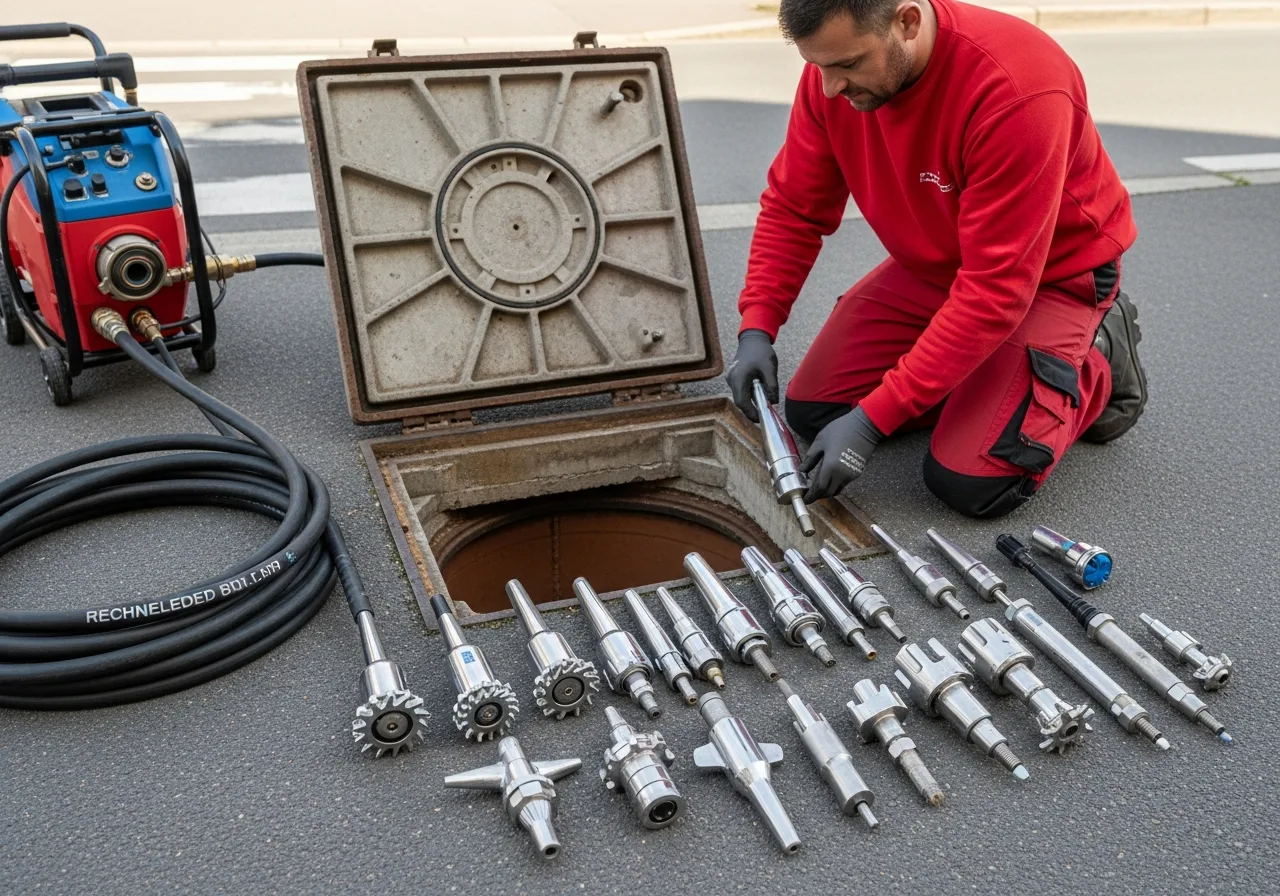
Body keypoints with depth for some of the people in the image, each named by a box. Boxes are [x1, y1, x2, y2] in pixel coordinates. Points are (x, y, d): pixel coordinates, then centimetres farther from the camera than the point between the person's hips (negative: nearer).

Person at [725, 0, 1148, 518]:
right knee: (811, 413, -3)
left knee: (969, 484, -20)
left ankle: (1097, 359, 7)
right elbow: (793, 208, -4)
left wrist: (873, 419, -35)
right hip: (931, 266, 6)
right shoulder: (832, 70, -16)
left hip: (1049, 273, -6)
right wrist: (756, 330, -18)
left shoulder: (1016, 91, -36)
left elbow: (995, 289, -34)